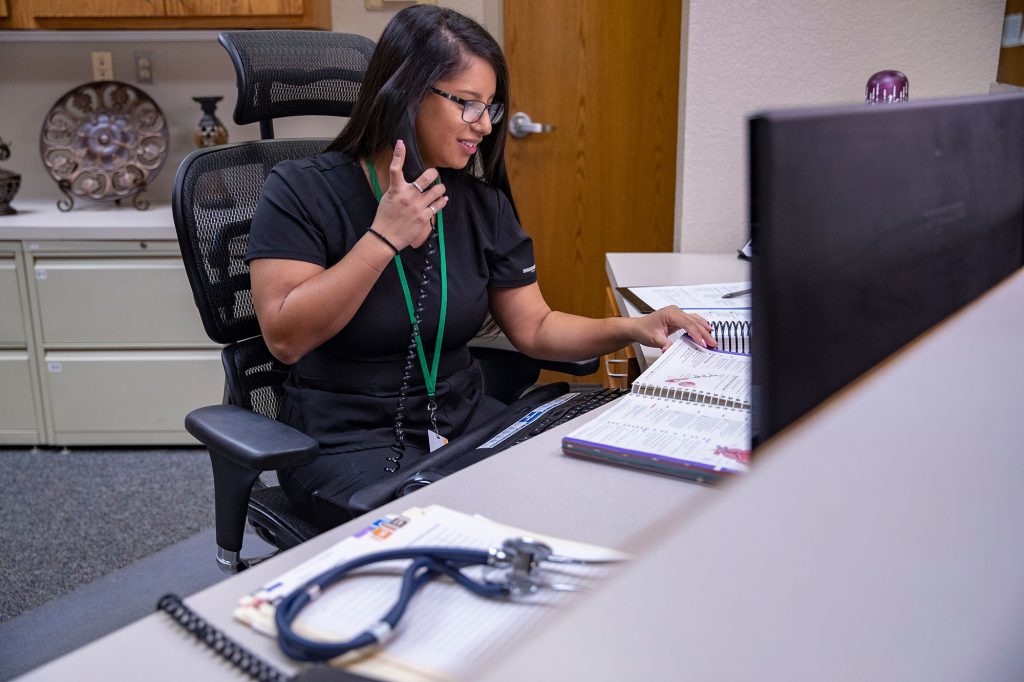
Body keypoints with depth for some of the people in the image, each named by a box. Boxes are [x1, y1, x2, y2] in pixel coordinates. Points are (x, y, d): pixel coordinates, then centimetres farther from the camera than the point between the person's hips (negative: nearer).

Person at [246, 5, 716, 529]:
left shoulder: (483, 205, 6)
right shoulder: (302, 191, -8)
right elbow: (285, 337, -18)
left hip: (464, 421, 5)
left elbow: (535, 327, 8)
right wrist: (384, 238, -22)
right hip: (347, 441, -5)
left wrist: (632, 328, -7)